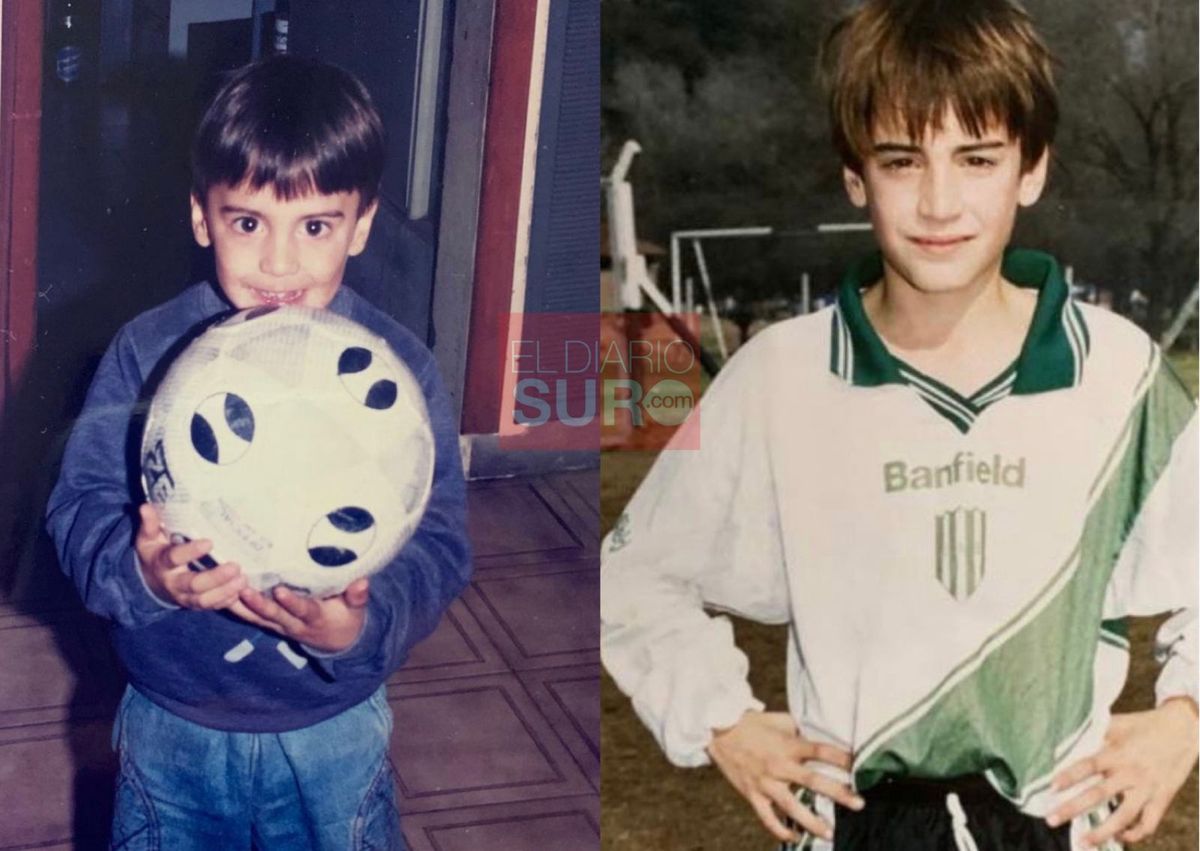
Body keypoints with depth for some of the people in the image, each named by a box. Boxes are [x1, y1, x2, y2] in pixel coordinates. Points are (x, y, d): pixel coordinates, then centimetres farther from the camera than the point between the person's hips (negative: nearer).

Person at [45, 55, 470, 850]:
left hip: (335, 732, -1)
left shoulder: (400, 369, -11)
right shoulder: (145, 352, -9)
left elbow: (438, 542, -14)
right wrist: (140, 572, -33)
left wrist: (366, 624, -34)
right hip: (170, 724, 1)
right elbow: (81, 506, -12)